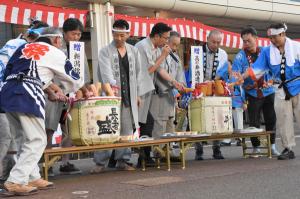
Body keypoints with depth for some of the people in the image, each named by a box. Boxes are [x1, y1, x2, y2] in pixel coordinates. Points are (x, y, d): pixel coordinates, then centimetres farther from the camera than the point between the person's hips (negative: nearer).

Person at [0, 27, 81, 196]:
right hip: (26, 97, -7)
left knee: (28, 138, 18)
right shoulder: (56, 54, 12)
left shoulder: (25, 47, 24)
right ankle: (16, 182, -10)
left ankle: (33, 178, 19)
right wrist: (78, 90, 48)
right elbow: (71, 78, 24)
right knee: (37, 141, -2)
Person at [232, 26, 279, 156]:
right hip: (252, 94, -1)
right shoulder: (240, 56, -3)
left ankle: (272, 146, 19)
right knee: (254, 122, 2)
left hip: (268, 91, 2)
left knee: (271, 119, 6)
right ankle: (256, 147, 15)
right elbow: (235, 73, -12)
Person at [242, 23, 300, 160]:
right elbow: (255, 69, 2)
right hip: (282, 90, 3)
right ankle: (288, 149, 8)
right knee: (283, 120, 1)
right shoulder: (267, 51, 5)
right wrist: (240, 78, -10)